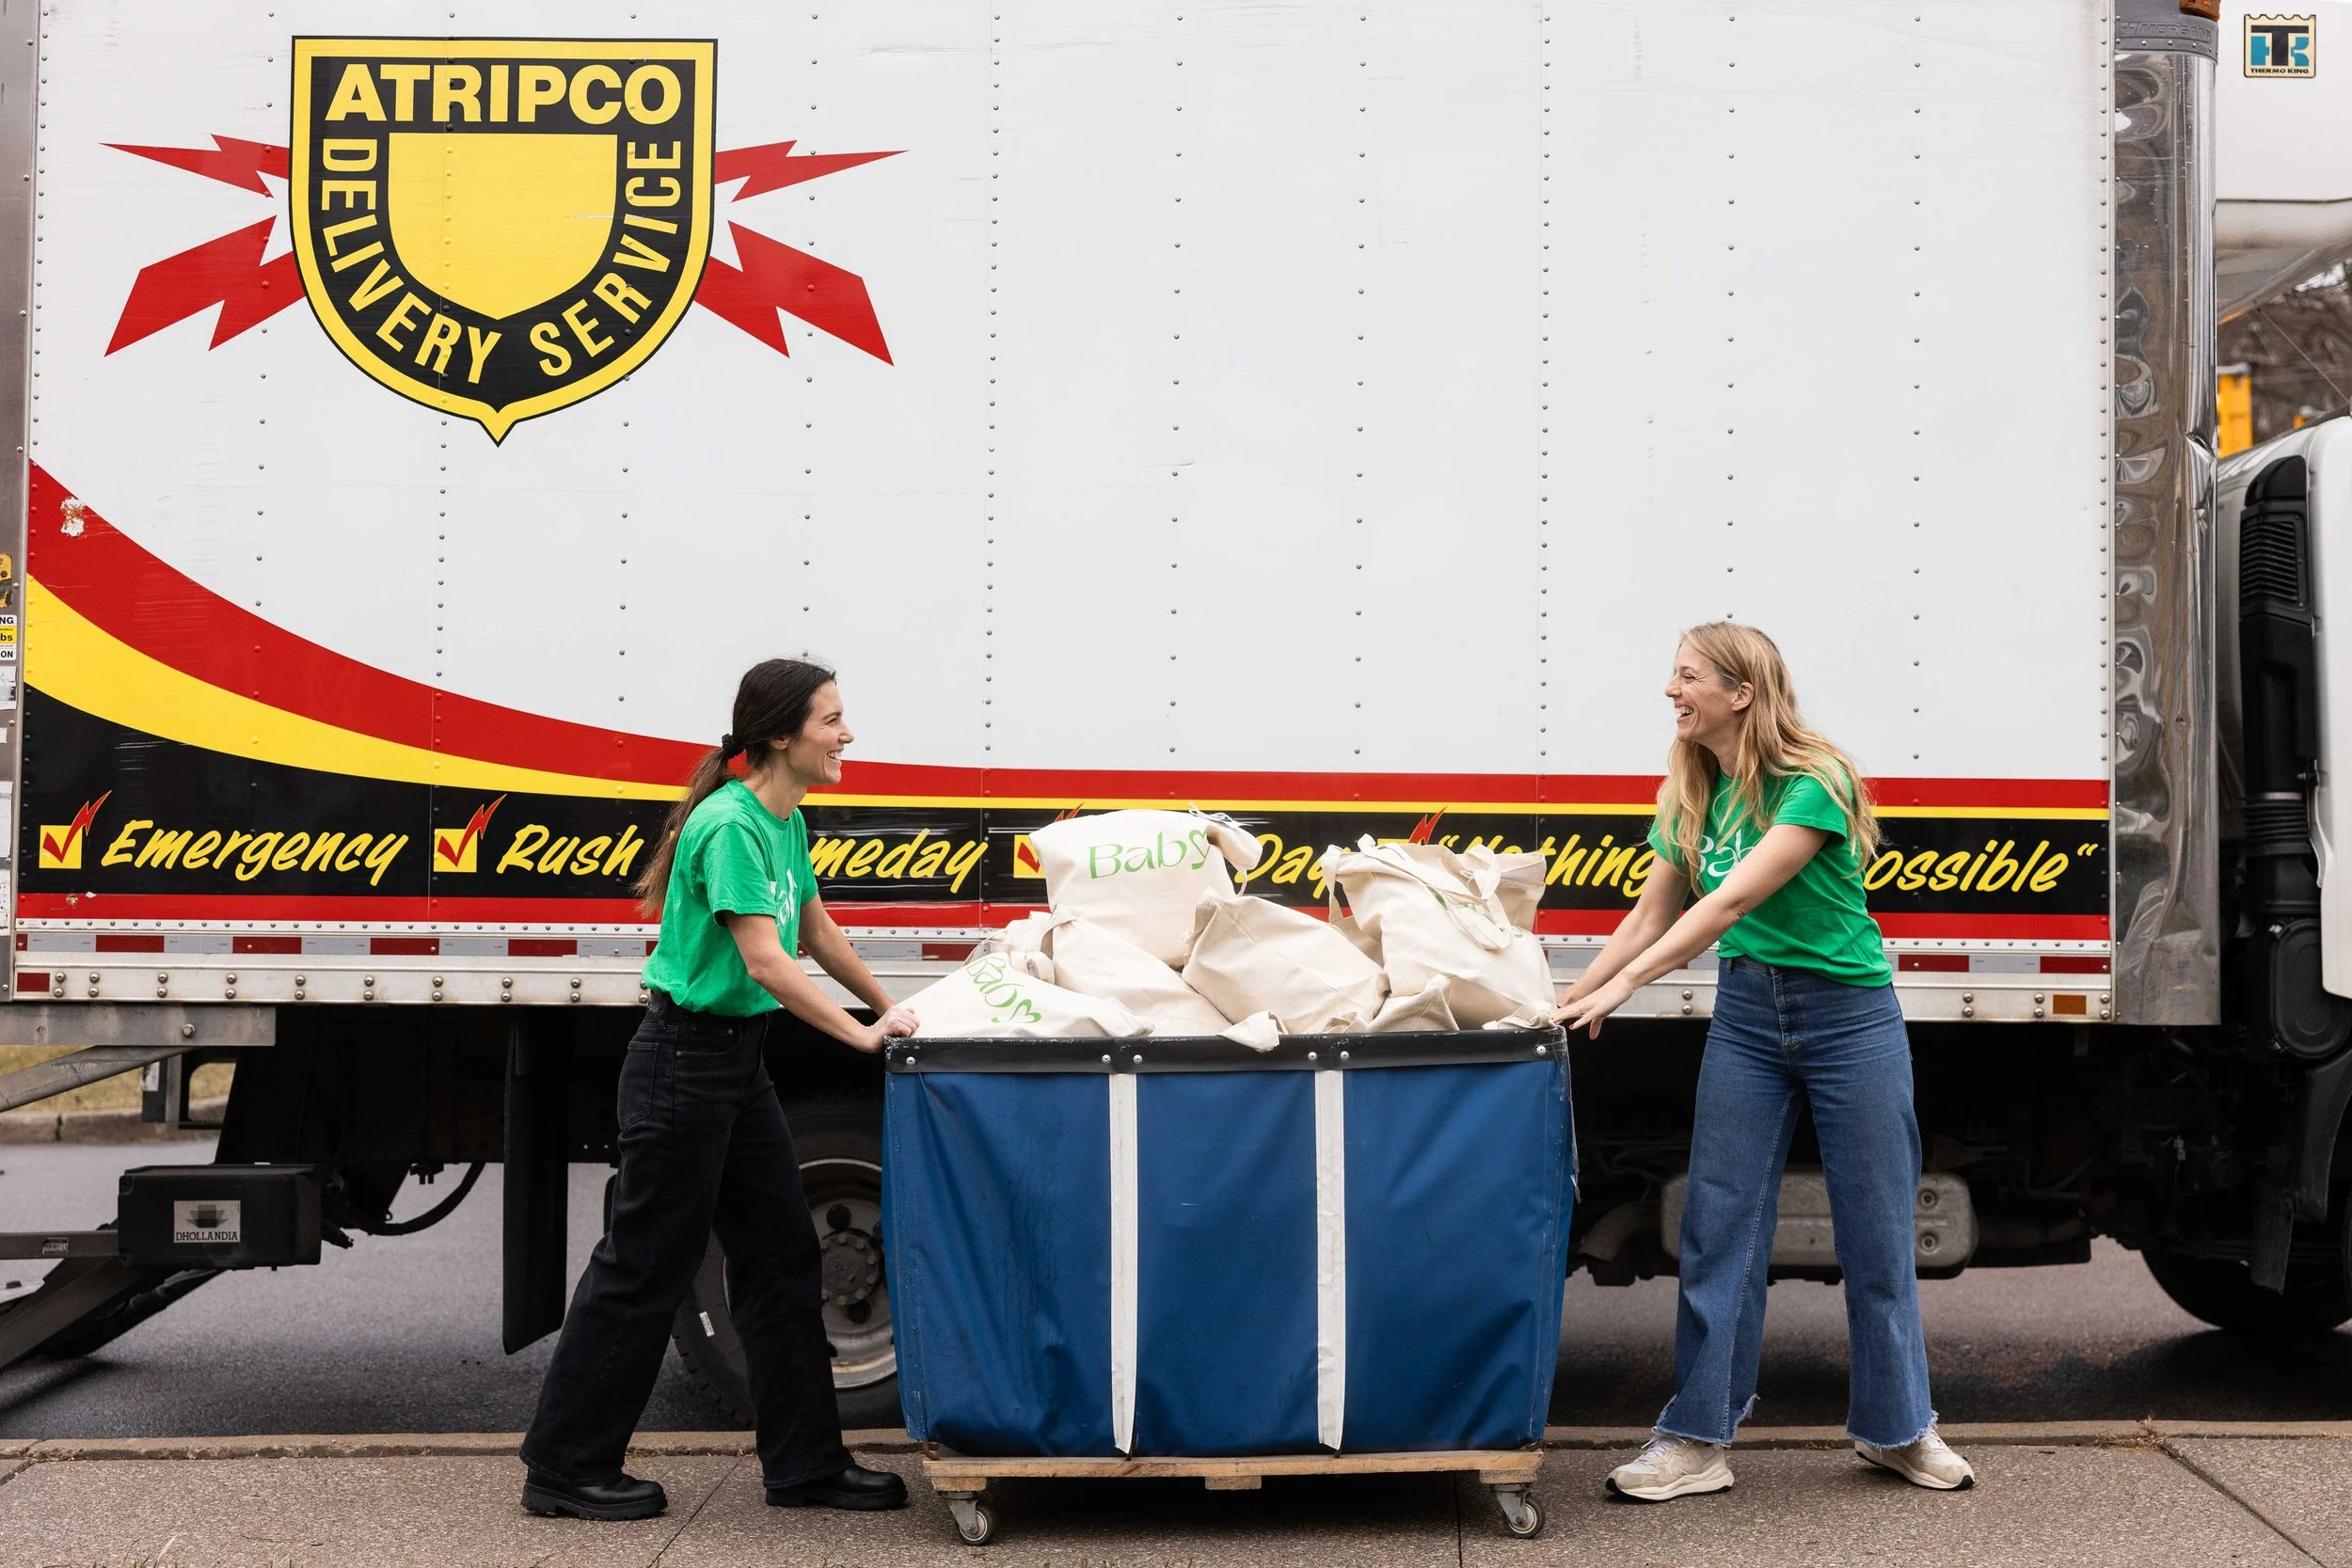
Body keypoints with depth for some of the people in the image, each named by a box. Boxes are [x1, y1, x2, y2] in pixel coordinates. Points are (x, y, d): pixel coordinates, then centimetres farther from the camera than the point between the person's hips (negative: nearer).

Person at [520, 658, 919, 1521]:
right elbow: (765, 963, -25)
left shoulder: (785, 824, 9)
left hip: (737, 1061, 10)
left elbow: (820, 936, 21)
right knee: (645, 1265, 0)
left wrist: (894, 1009, 21)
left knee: (782, 1255, 11)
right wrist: (862, 1034, -20)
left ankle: (806, 1464, 20)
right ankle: (564, 1470, 12)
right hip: (683, 1058, -10)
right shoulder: (729, 826, -20)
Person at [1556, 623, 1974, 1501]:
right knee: (1718, 1228, 1)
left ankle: (1896, 1429, 22)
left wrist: (1623, 985, -28)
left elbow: (1731, 902, -24)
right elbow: (1654, 914, 10)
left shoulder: (1815, 784, -17)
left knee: (1875, 1231, 5)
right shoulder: (1693, 794, 4)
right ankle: (1698, 1440, 7)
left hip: (1848, 1013, -5)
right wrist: (1567, 999, 3)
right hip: (1746, 1014, 5)